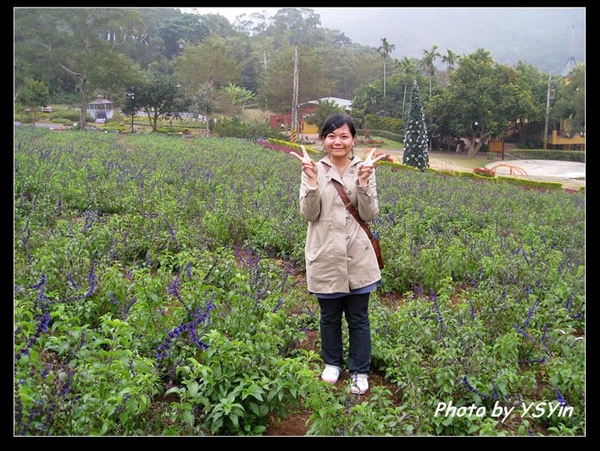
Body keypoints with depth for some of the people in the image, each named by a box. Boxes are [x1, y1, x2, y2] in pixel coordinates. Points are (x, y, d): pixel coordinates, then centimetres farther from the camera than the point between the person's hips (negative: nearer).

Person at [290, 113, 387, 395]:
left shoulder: (364, 169, -1)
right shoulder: (314, 170, -3)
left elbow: (370, 215, -5)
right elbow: (309, 214, -8)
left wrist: (363, 182, -19)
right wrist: (312, 181, -21)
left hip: (358, 257, 0)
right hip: (326, 256, 0)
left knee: (358, 317, 12)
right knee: (329, 316, 17)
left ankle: (360, 370, 30)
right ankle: (333, 363, 39)